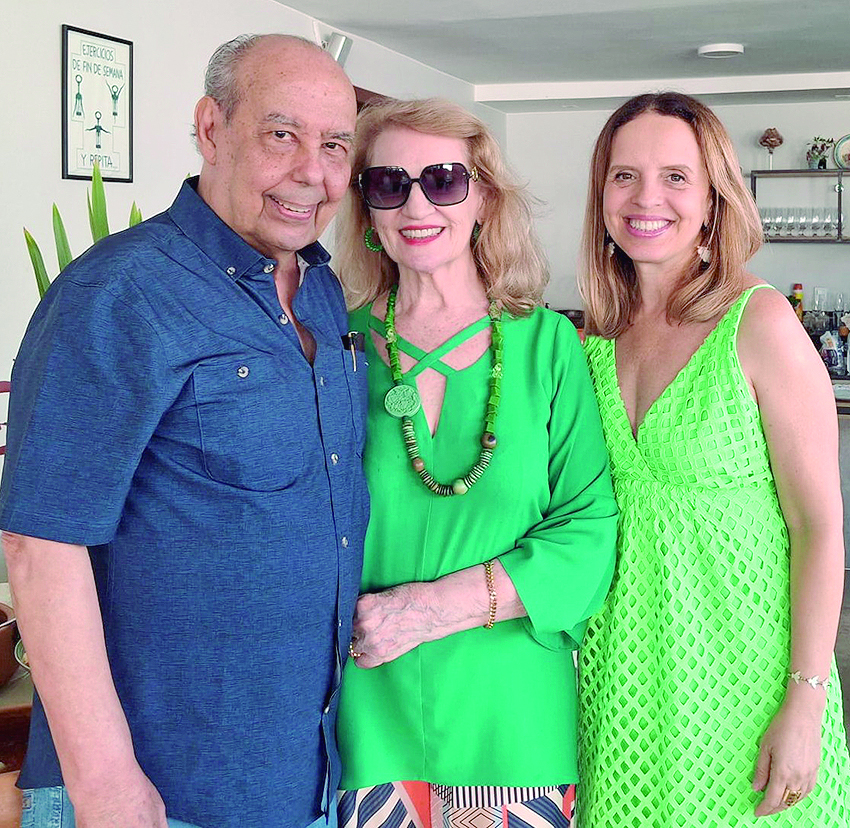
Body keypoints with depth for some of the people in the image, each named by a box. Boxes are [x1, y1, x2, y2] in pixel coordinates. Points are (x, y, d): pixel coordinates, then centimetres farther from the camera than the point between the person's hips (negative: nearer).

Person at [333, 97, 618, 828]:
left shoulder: (547, 343, -1)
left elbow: (592, 529, -8)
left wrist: (441, 604, -16)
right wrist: (340, 615, -11)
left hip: (513, 713, 0)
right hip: (370, 707, 0)